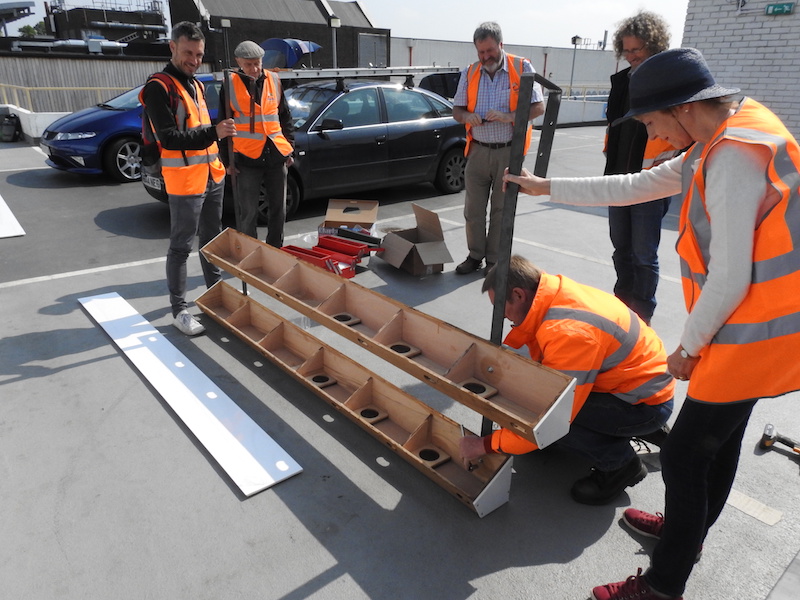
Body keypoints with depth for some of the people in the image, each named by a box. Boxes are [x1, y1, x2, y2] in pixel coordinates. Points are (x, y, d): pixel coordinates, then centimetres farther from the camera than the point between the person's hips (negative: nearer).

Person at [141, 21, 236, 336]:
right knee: (181, 247, -2)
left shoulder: (195, 84, 16)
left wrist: (220, 161, 19)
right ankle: (179, 310, 7)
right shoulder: (158, 87, -12)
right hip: (184, 181, -8)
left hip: (212, 176, 8)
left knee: (212, 239, 17)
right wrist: (213, 132, -30)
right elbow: (168, 137, -21)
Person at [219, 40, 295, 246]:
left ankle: (275, 250, 25)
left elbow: (285, 117, 14)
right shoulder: (230, 84, -1)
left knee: (278, 209, 11)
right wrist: (228, 160, -2)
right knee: (247, 213, 1)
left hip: (276, 155, 3)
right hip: (246, 159, -3)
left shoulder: (273, 80, 6)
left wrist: (289, 148, 10)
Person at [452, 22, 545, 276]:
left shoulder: (522, 68, -3)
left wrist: (508, 117, -22)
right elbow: (456, 110, 11)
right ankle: (475, 255, 21)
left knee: (501, 209, 5)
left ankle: (494, 260, 16)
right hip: (478, 150, 3)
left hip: (508, 152, -3)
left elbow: (538, 107, -5)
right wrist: (467, 116, -14)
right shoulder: (469, 73, 7)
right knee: (473, 208, 6)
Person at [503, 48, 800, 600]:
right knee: (720, 438, 24)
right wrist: (546, 187, 14)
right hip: (751, 327, 10)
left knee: (684, 457, 0)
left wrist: (688, 347, -11)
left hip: (753, 333, -10)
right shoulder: (717, 145, 7)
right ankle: (689, 529, 45)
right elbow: (631, 188, 13)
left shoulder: (734, 156, -25)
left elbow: (729, 280, -25)